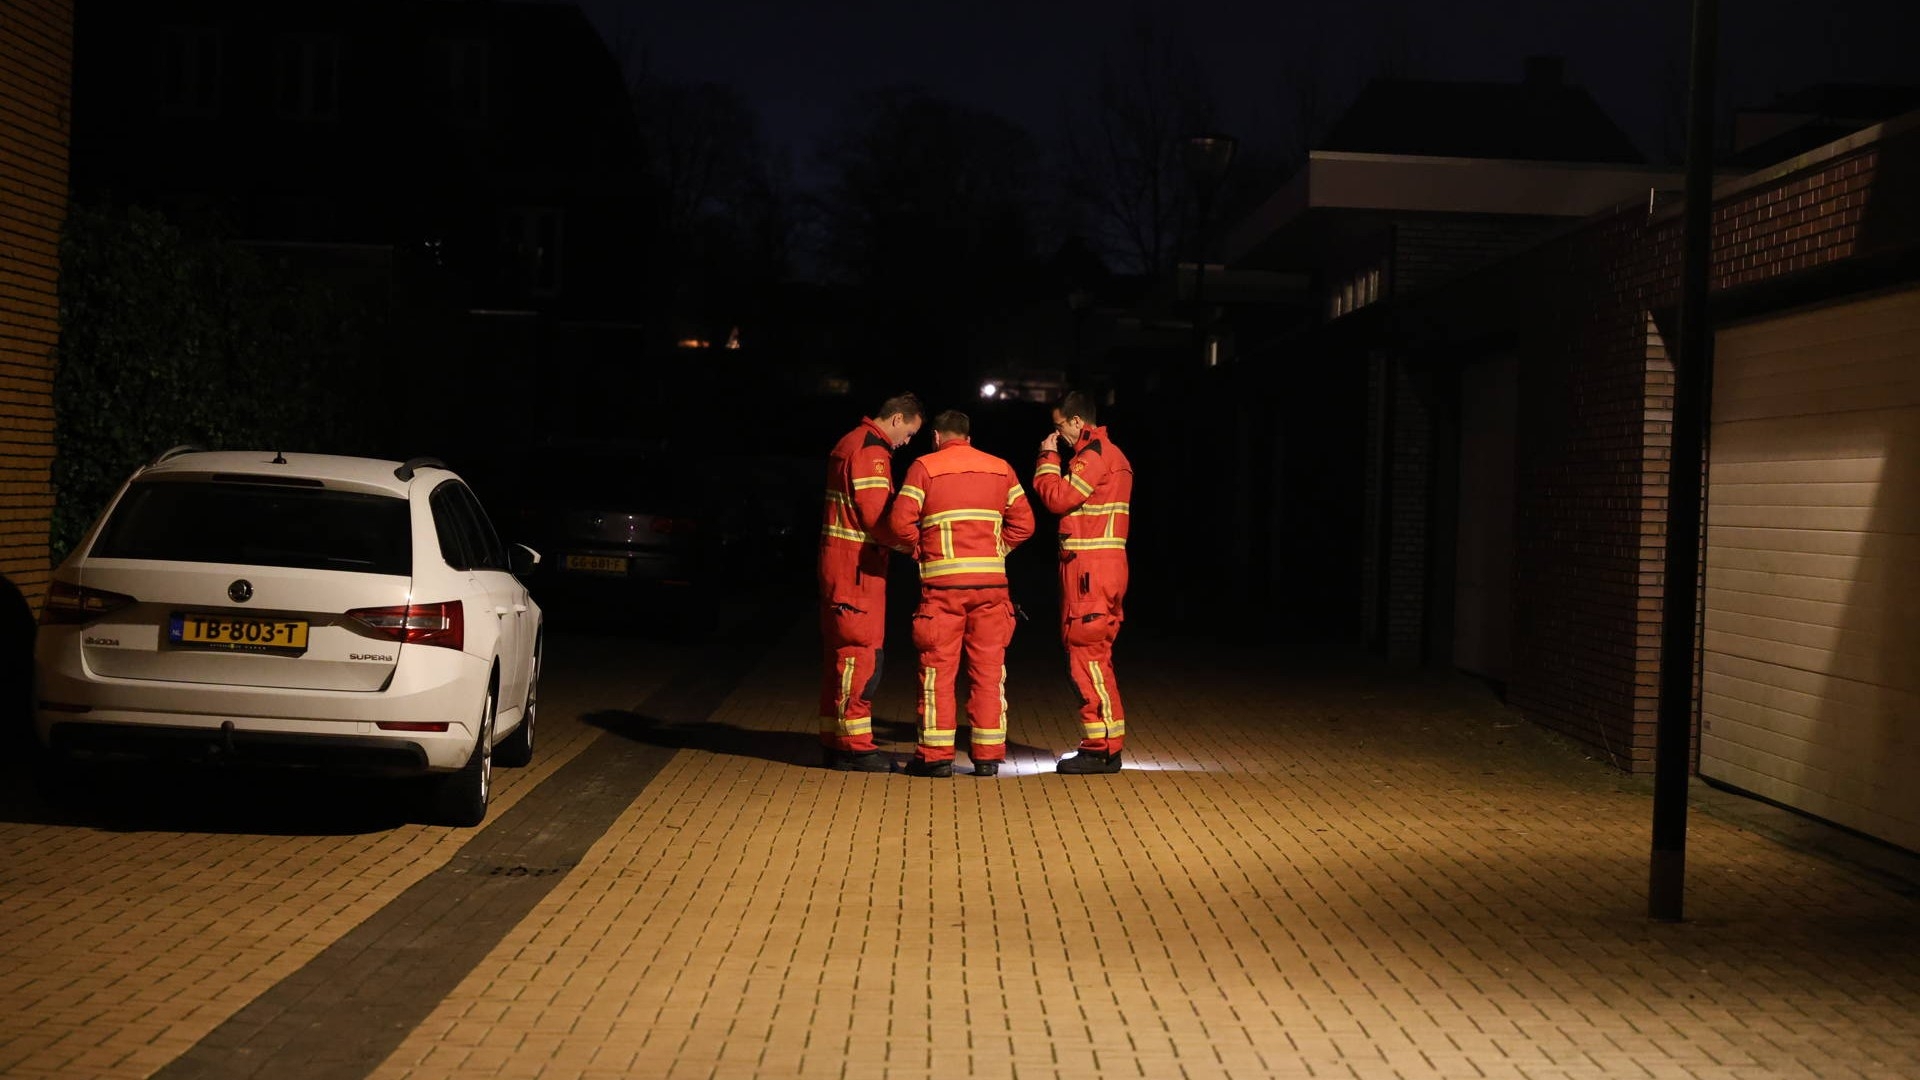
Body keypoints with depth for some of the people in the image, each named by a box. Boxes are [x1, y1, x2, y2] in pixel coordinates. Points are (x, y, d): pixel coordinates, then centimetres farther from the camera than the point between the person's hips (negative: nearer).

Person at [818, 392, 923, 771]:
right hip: (857, 568, -10)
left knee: (842, 654, 14)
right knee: (862, 654, -7)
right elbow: (877, 517, -22)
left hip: (839, 565, 10)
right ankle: (854, 746, -5)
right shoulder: (871, 451, -14)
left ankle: (835, 742, 19)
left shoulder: (850, 444, 18)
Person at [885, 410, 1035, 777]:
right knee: (988, 669, 6)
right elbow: (1023, 523, 8)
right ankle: (988, 755, 6)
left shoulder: (924, 467, 2)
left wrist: (921, 549, 8)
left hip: (942, 582, -2)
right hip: (991, 581, 2)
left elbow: (900, 521, -7)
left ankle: (936, 755, 4)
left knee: (938, 668, 3)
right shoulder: (1000, 468, 12)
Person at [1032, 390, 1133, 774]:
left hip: (1090, 568, -11)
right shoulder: (1108, 453, 21)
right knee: (1094, 655, 13)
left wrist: (1048, 459, -4)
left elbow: (1058, 499, -14)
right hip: (1104, 566, 11)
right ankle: (1106, 745, 17)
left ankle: (1100, 748, -8)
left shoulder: (1095, 454, -11)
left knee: (1086, 653, -9)